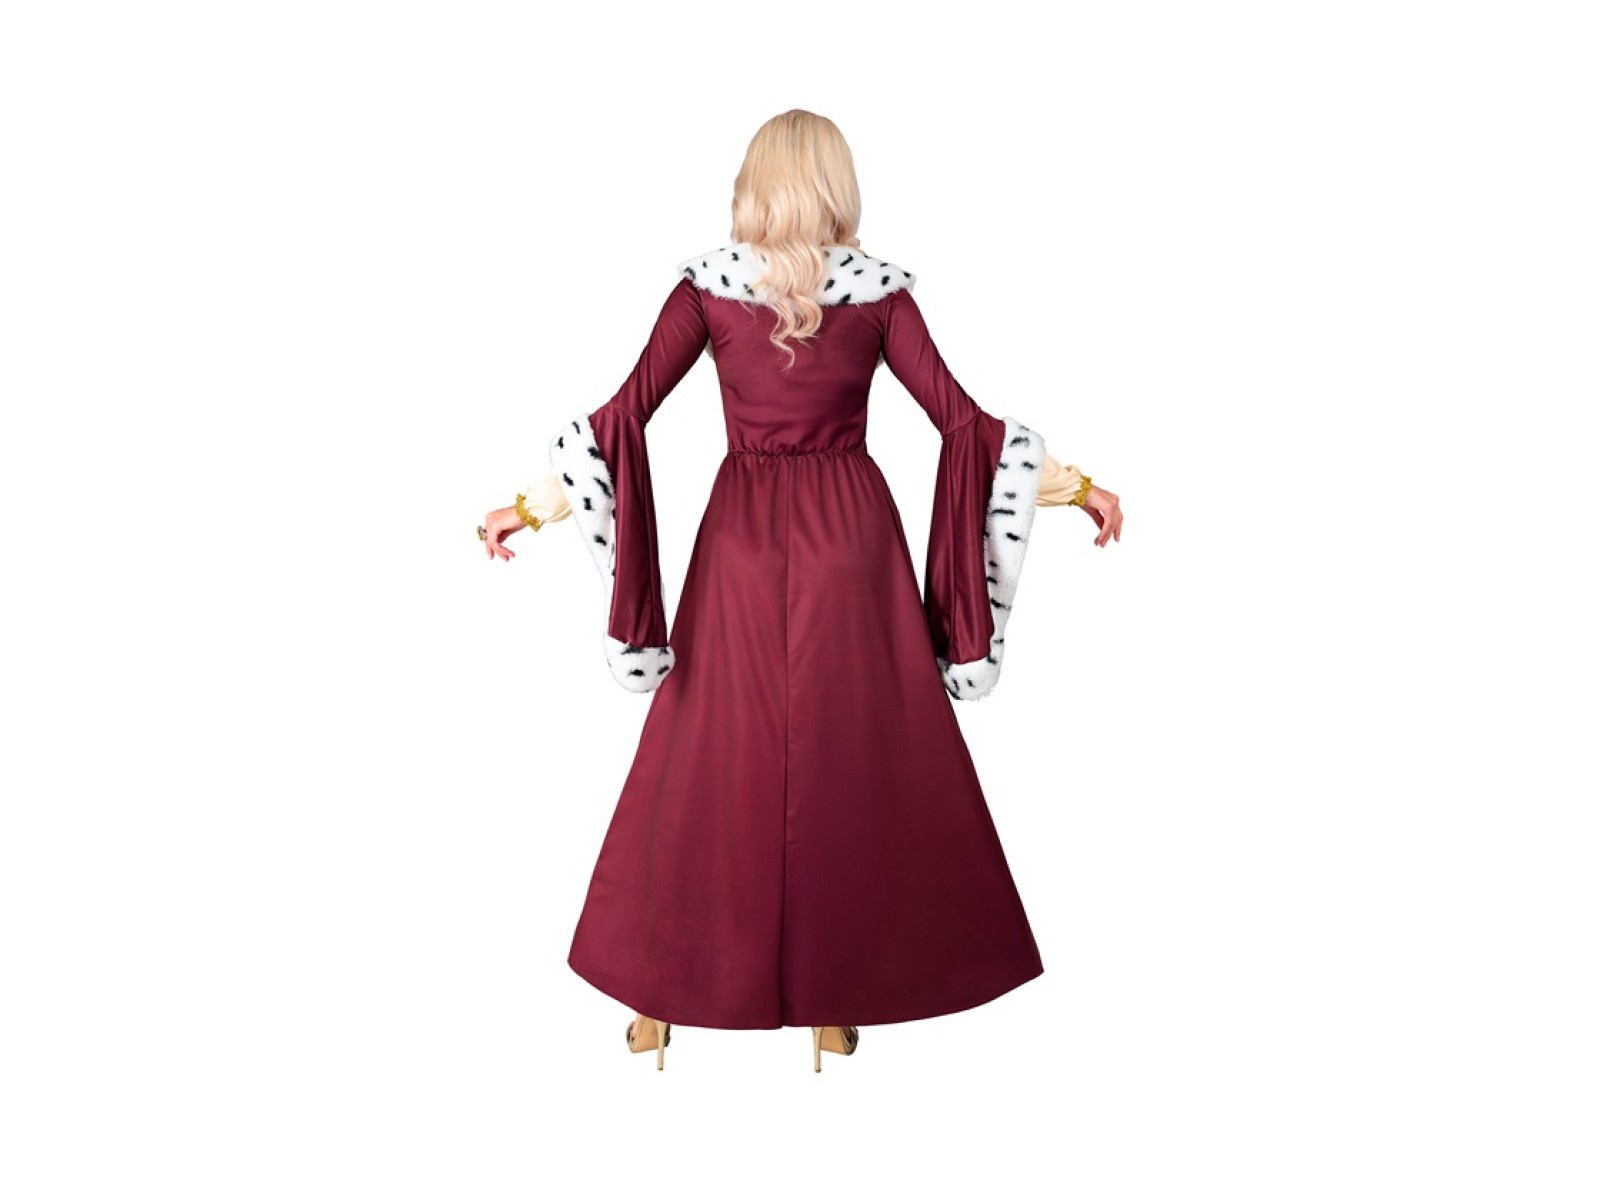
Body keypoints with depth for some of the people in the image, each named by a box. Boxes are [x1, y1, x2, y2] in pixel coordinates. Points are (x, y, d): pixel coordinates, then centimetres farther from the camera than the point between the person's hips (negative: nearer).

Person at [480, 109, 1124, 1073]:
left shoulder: (707, 285, -1)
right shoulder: (878, 289, 0)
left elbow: (626, 415, -6)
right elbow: (959, 418, -4)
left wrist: (536, 506, 1)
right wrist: (1070, 485, 4)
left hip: (742, 537, 0)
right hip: (852, 533, 0)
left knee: (710, 760, 8)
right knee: (856, 759, 9)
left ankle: (662, 993, 18)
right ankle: (836, 996, 18)